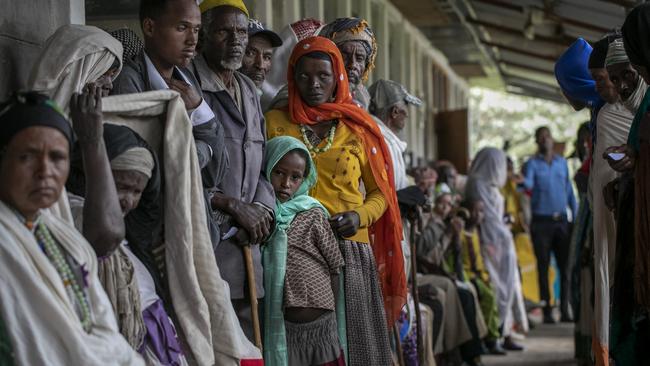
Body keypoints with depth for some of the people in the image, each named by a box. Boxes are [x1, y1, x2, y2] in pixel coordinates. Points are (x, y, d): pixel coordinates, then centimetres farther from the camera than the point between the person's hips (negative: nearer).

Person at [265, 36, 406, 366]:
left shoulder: (358, 128, 9)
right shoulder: (274, 122, 7)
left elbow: (381, 191, 14)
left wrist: (361, 216, -6)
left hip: (350, 251, 1)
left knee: (355, 339, -1)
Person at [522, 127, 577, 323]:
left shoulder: (562, 162, 12)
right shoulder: (532, 163, 0)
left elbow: (569, 192, 14)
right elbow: (528, 184, -19)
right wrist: (522, 181, -44)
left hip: (561, 220, 3)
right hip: (541, 222, -3)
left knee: (565, 267, 0)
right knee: (543, 268, -1)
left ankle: (565, 310, 4)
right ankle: (547, 312, 2)